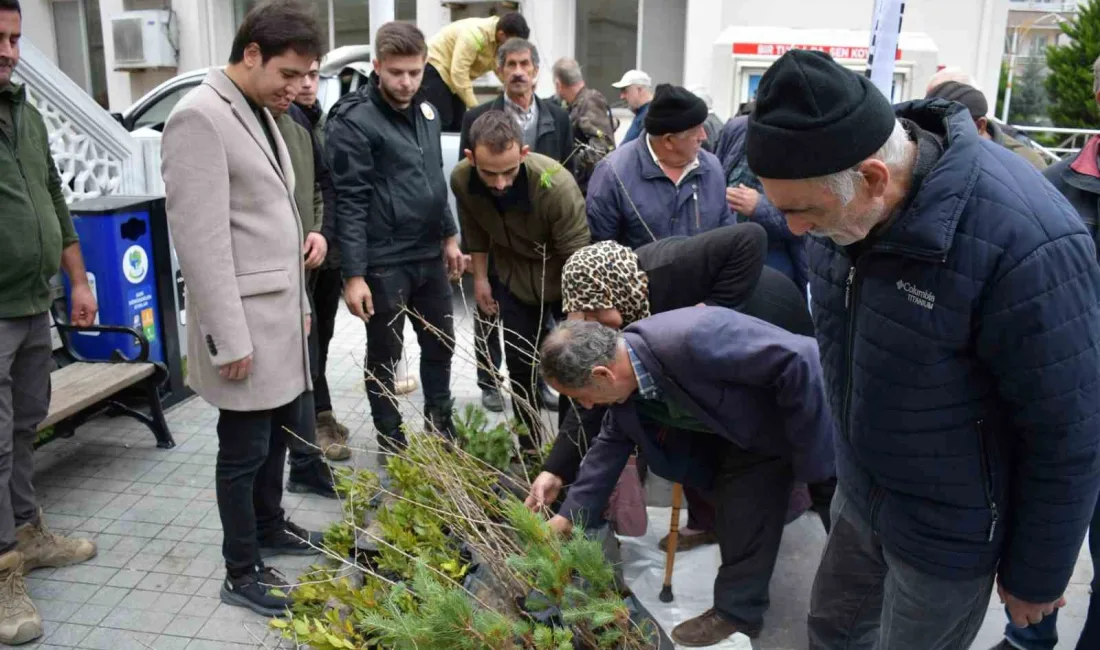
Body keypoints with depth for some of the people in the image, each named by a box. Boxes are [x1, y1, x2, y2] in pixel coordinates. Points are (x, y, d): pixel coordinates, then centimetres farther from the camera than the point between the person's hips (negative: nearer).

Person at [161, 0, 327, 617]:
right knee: (245, 450, 4)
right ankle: (242, 573, 21)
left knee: (286, 431, 20)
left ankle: (270, 526, 41)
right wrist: (229, 338, -20)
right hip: (246, 325, -9)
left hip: (283, 316, 9)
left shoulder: (262, 115, 13)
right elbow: (200, 239, -20)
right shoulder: (200, 117, -16)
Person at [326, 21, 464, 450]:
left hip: (430, 255, 7)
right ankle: (392, 444, 24)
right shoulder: (353, 121, -13)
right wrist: (354, 274, -18)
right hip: (384, 262, -7)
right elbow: (349, 203, -16)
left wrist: (449, 236, 18)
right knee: (385, 356, 8)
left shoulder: (425, 112, 9)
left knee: (441, 345, 17)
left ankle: (441, 429, 35)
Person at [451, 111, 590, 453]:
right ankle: (530, 447, 28)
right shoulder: (461, 179, -21)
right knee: (519, 366, 12)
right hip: (513, 278, 4)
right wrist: (480, 276, 6)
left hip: (565, 277, -3)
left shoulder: (557, 184, -37)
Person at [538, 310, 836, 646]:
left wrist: (807, 450, -26)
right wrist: (570, 514, 3)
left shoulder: (691, 340, -42)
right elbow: (613, 441, 4)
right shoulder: (624, 374, -13)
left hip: (798, 423, -6)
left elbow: (798, 359, -37)